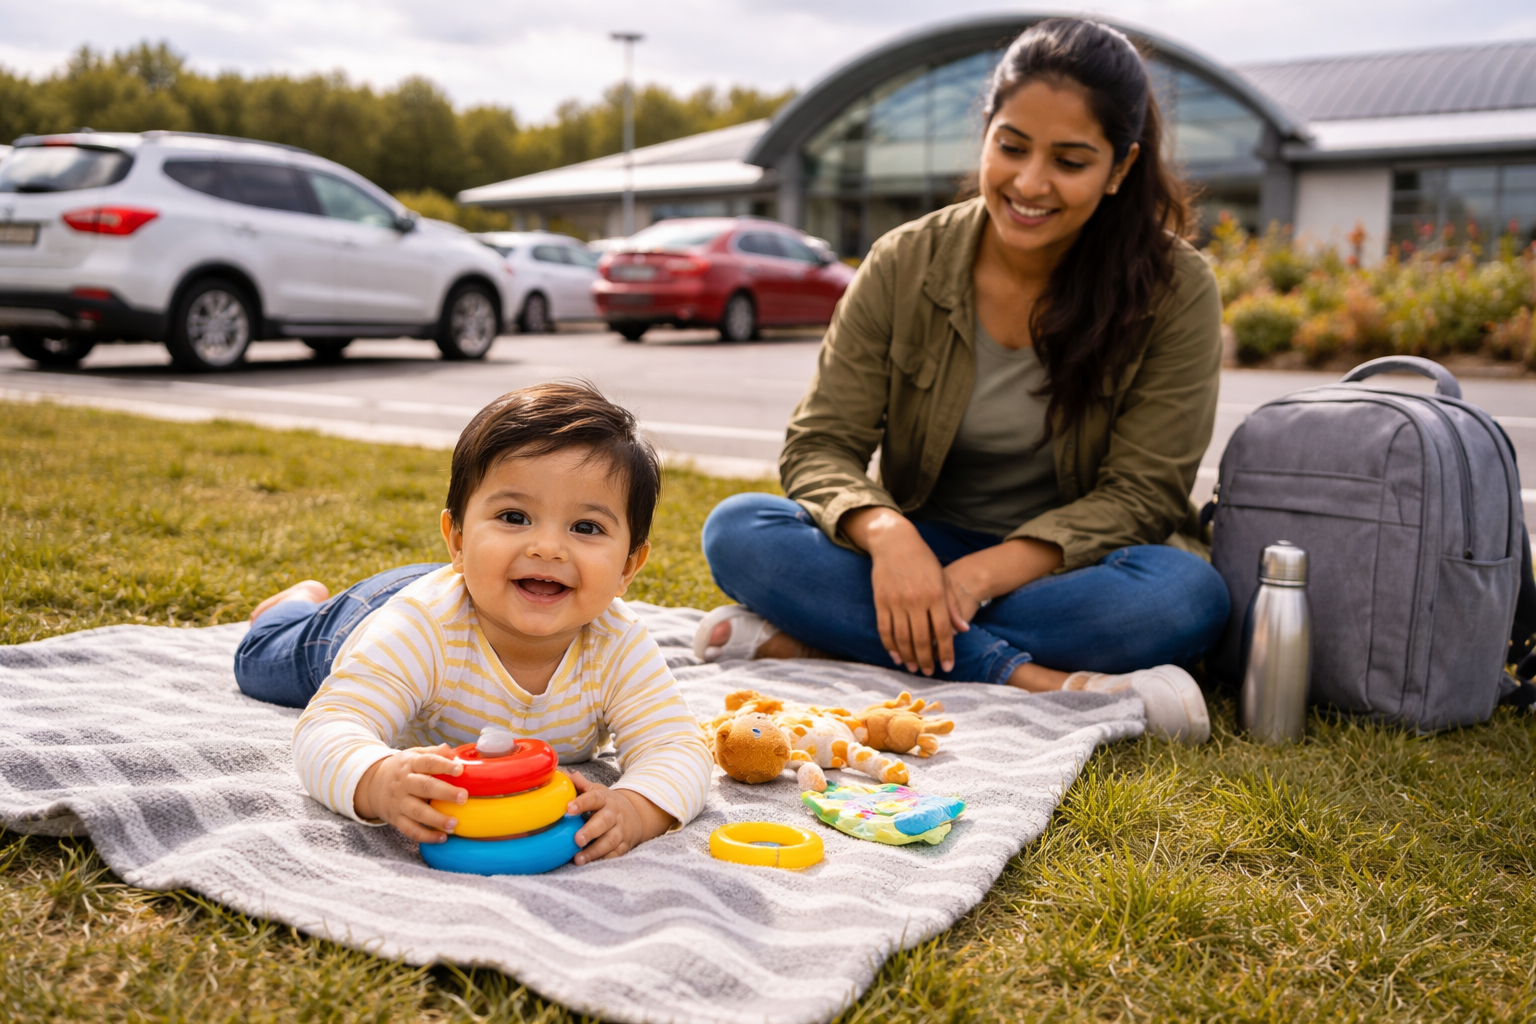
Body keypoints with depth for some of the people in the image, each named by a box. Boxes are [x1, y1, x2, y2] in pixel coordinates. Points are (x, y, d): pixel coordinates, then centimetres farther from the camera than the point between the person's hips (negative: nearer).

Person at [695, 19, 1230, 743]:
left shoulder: (1175, 289, -9)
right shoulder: (905, 265, -5)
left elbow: (1138, 493, -12)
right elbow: (820, 445, -7)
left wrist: (982, 574, -26)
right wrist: (886, 535, -29)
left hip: (1066, 566, -1)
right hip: (918, 554, 2)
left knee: (1187, 595, -34)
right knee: (736, 529, -22)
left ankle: (815, 639, -30)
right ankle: (1034, 680, -31)